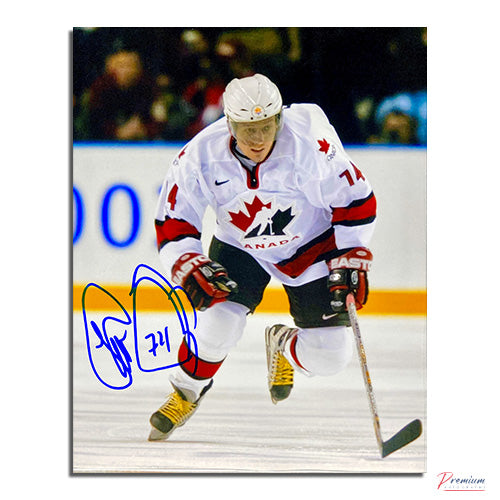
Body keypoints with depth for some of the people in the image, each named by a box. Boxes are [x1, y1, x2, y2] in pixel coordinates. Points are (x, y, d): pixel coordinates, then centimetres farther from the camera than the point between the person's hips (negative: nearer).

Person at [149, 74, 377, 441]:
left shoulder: (310, 147, -31)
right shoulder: (201, 157, -24)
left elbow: (355, 200, -18)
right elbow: (172, 224, -15)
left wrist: (350, 262, -19)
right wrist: (190, 267, -31)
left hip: (311, 248, -1)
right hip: (240, 248, 1)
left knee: (330, 357, -7)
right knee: (217, 329, -20)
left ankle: (283, 344, 31)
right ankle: (187, 392, 14)